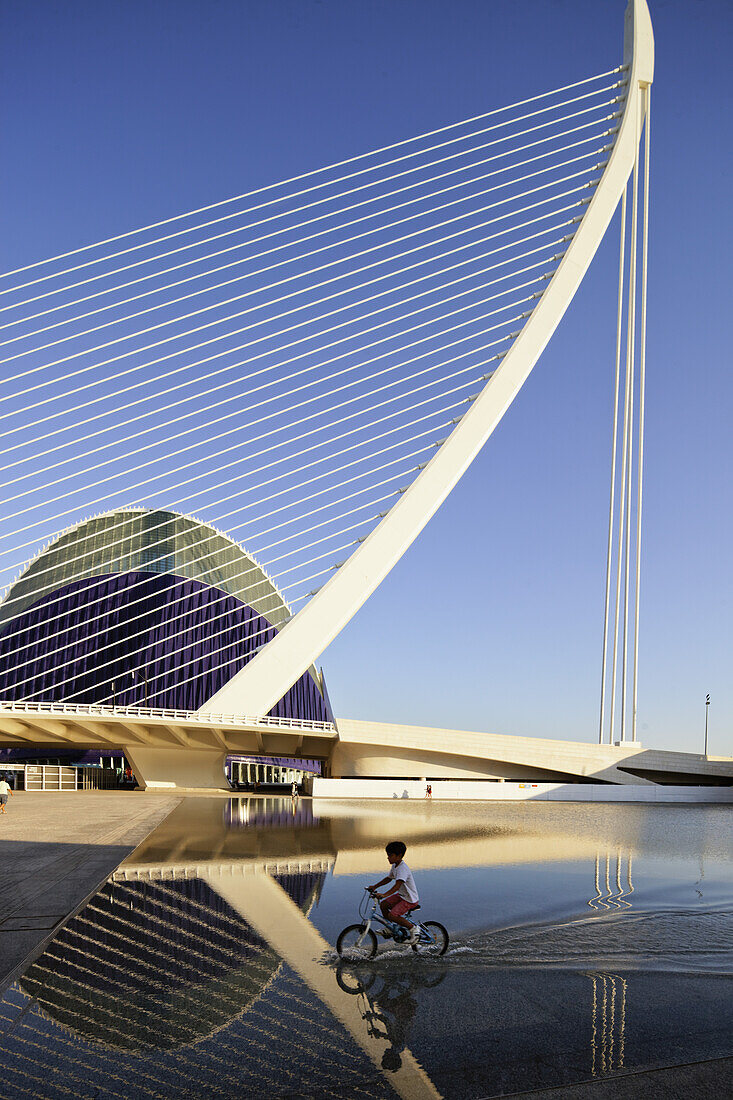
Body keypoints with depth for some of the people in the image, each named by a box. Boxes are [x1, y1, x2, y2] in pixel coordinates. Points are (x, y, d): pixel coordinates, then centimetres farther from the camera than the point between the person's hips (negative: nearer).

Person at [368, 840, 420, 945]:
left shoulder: (402, 868, -26)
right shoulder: (394, 866, 5)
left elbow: (397, 885, -38)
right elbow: (388, 878, 21)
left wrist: (384, 895, -49)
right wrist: (375, 886, 14)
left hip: (410, 899, -9)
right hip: (401, 895, 9)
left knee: (392, 915, -21)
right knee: (383, 904, 2)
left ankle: (413, 929, -5)